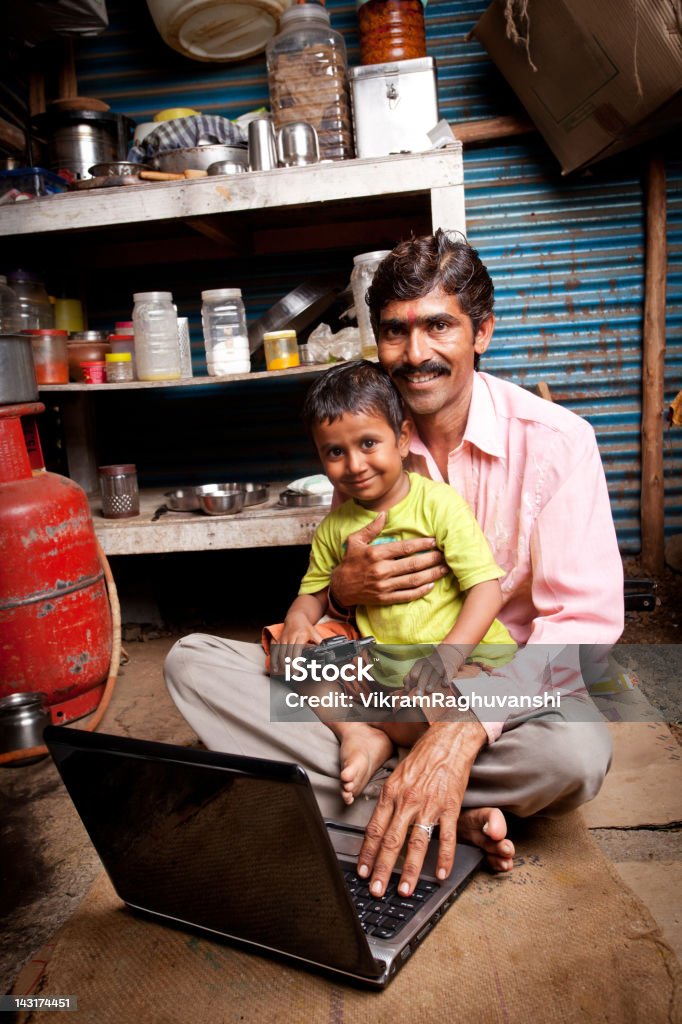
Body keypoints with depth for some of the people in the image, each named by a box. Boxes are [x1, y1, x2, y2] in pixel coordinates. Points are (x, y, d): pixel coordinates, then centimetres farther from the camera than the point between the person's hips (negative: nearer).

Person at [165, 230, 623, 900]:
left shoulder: (554, 441, -12)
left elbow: (586, 620, -19)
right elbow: (327, 613, 7)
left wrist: (463, 727, -33)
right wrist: (342, 590, -20)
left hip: (504, 692, -3)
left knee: (578, 753, -37)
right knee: (192, 660, -13)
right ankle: (452, 816, -20)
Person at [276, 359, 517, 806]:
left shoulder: (439, 503, -9)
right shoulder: (335, 526, 7)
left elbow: (487, 587, -13)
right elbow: (315, 590, 17)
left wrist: (448, 654, -28)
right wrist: (298, 620, -8)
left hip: (467, 653, -4)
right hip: (383, 662, 5)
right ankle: (358, 734, -21)